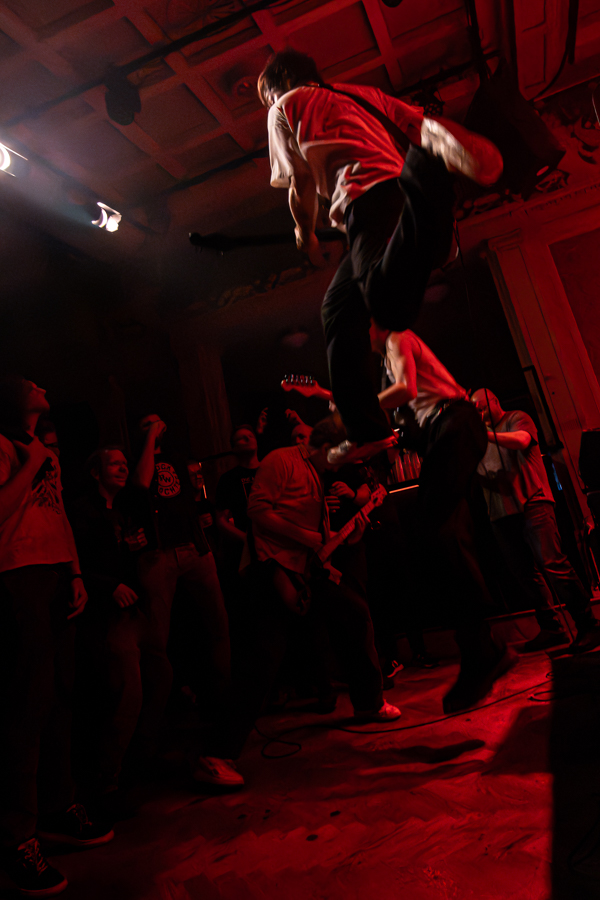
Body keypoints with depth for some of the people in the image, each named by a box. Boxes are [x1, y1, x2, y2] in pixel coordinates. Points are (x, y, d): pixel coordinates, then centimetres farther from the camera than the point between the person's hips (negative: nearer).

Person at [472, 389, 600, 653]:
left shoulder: (517, 418, 6)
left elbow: (521, 440, -16)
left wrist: (486, 433, -30)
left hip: (531, 504, -5)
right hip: (501, 513, 5)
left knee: (553, 564, -12)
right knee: (526, 574, 5)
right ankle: (550, 629, 12)